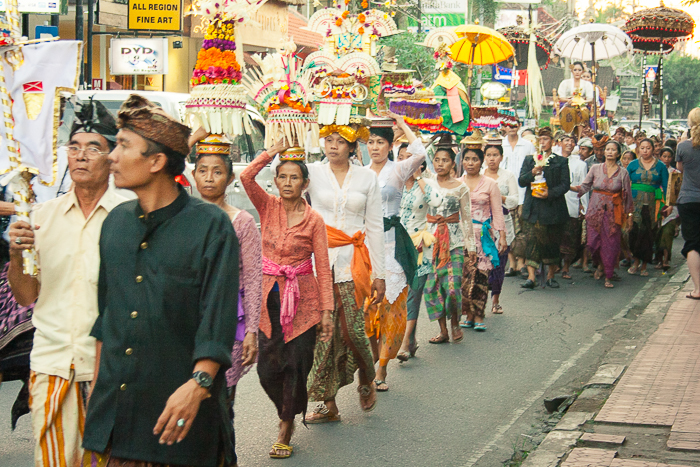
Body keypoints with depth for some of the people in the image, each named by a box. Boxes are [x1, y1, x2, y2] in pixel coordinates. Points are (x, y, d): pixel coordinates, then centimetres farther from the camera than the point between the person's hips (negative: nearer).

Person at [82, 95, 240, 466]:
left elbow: (219, 318, -13)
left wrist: (198, 384, -25)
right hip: (114, 405, 5)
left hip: (181, 406, -5)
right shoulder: (116, 222, 11)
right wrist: (97, 386, 18)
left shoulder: (210, 225, -7)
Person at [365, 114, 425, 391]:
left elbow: (420, 154, -17)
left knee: (389, 301, -5)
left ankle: (381, 368, 0)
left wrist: (402, 124, -7)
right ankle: (374, 355, 21)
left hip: (391, 243, -3)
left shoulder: (398, 171, 2)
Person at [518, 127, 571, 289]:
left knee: (552, 243, 5)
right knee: (531, 241, -8)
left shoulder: (560, 161, 7)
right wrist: (533, 172, -13)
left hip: (553, 207, -1)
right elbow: (521, 181, 6)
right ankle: (531, 277, -9)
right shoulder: (529, 160, 15)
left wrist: (550, 193, -16)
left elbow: (565, 184, 0)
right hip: (533, 209, 1)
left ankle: (551, 275, 18)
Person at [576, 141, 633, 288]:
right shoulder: (595, 169, 4)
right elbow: (585, 186, 0)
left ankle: (608, 277, 8)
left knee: (611, 244, -2)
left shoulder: (623, 173, 3)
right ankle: (601, 264, 29)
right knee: (593, 242, -2)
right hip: (595, 210, 1)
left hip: (613, 212, -1)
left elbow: (627, 195, 6)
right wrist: (570, 187, -16)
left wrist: (627, 214, 7)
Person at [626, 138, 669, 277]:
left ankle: (644, 265, 10)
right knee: (636, 231, -10)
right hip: (635, 202, 0)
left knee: (649, 234, 1)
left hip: (653, 204, 0)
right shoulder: (633, 165, 7)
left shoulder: (660, 166, 7)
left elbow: (665, 186, 5)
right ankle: (636, 261, 4)